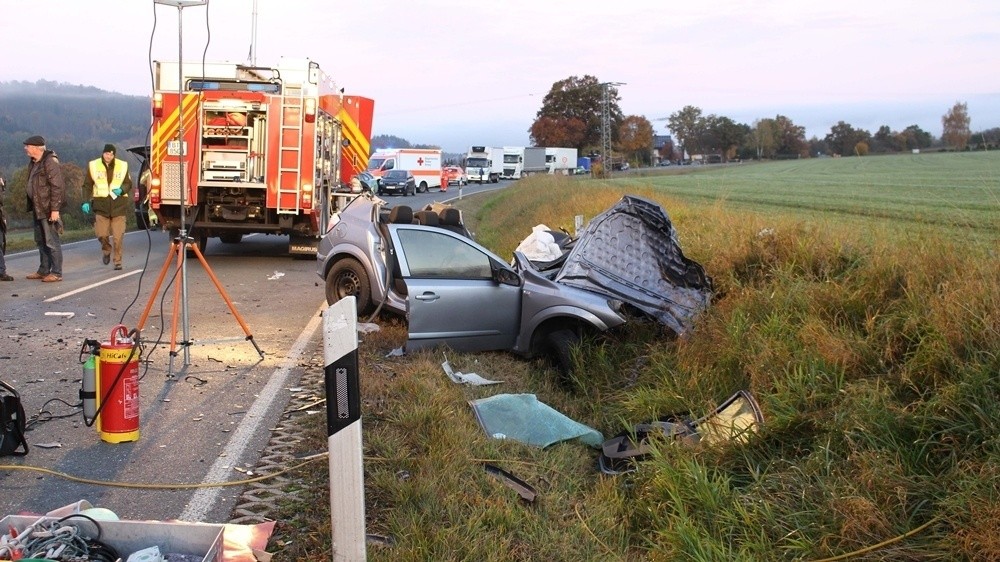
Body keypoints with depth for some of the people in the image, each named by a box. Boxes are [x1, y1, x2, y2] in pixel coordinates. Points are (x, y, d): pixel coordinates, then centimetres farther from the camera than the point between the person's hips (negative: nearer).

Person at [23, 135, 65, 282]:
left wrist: (55, 209, -22)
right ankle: (43, 270, 25)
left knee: (52, 241, -5)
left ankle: (56, 273, 1)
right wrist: (31, 206, 17)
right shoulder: (33, 163, 13)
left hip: (48, 209, -10)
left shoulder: (50, 162, -15)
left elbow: (57, 186, -20)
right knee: (40, 241, 16)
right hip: (38, 208, 10)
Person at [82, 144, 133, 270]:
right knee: (102, 234, -5)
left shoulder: (122, 166, 6)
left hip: (118, 204, 0)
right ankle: (106, 250, 27)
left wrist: (121, 190, -10)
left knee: (118, 237, -5)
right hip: (101, 204, 0)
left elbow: (128, 184, 12)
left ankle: (118, 261, 8)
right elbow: (87, 185, 7)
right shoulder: (93, 165, 5)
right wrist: (86, 201, -3)